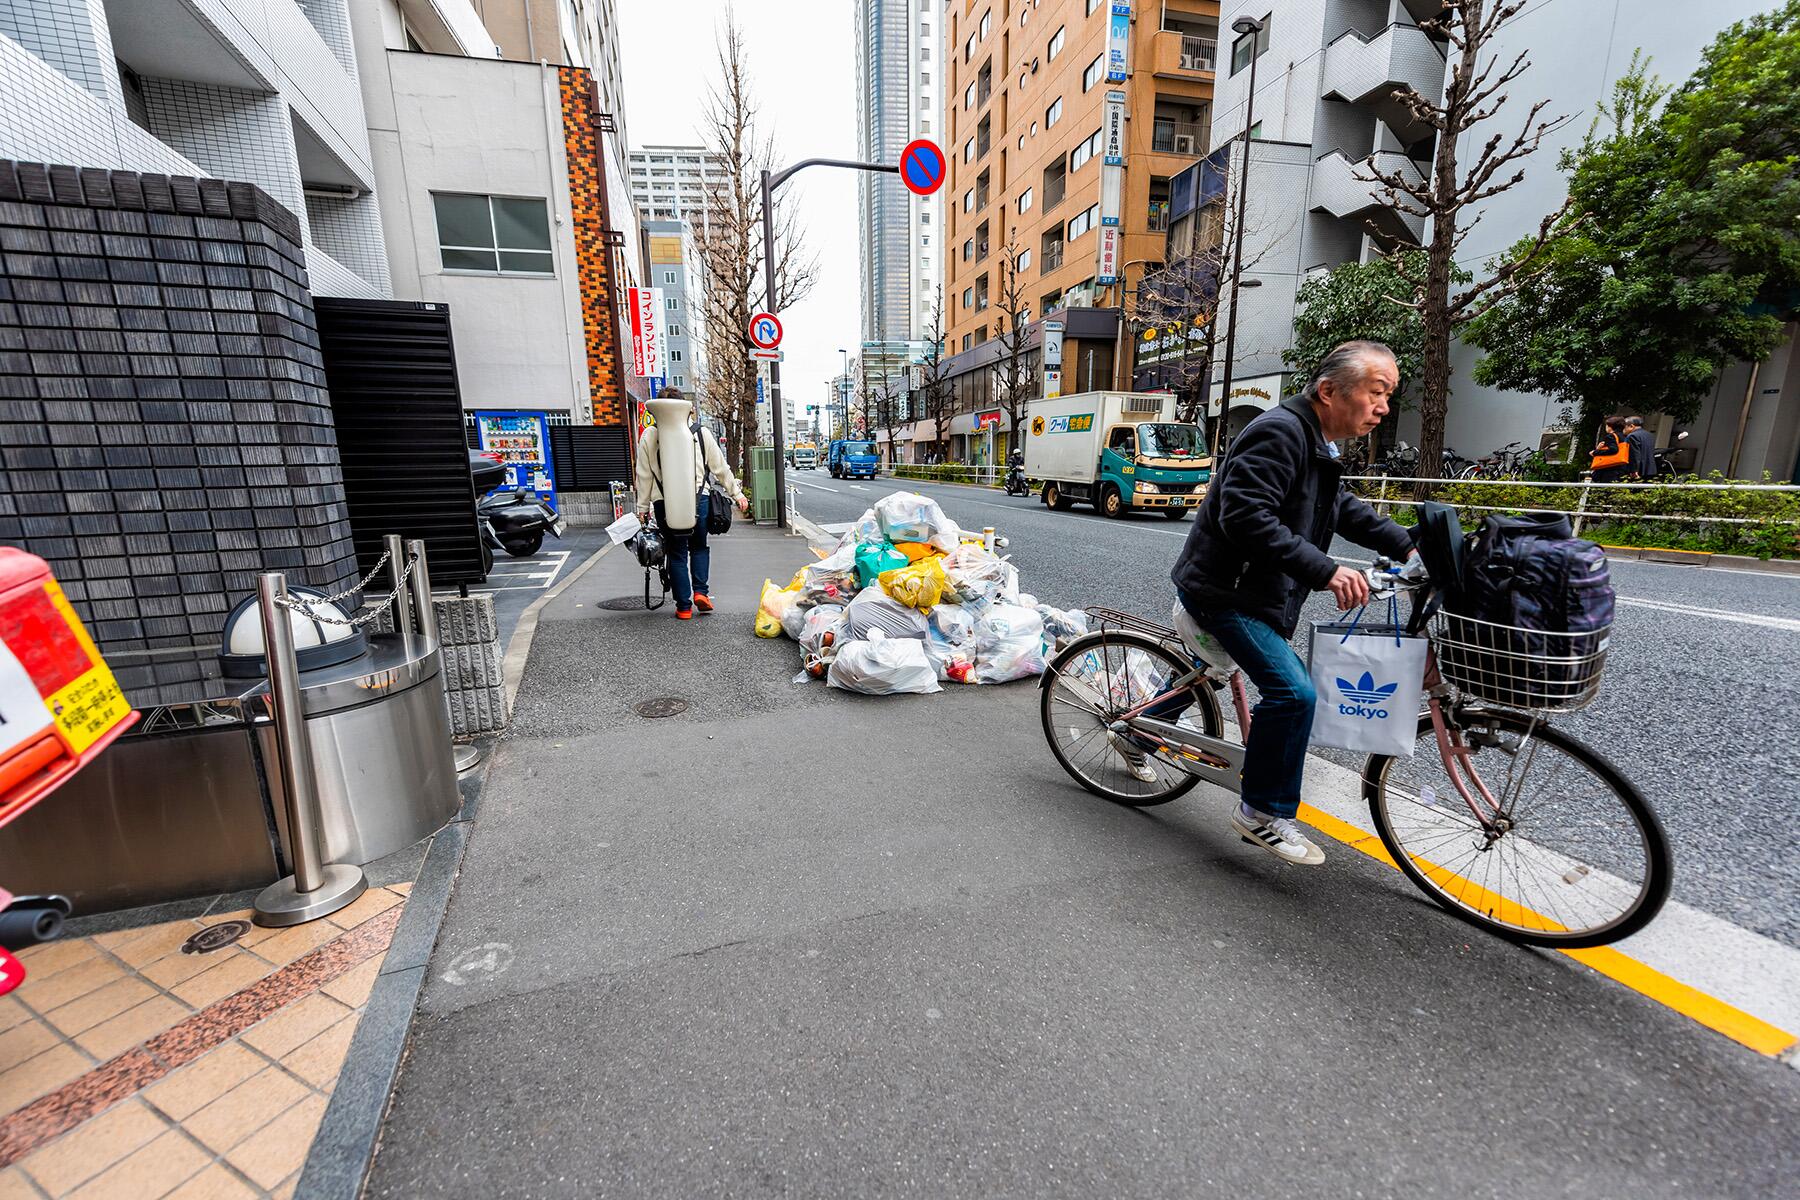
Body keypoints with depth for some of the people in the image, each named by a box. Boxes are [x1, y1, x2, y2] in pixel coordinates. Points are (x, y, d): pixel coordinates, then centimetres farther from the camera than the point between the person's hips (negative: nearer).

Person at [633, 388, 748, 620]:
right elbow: (720, 468, 6)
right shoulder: (700, 432, 2)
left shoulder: (649, 436, 2)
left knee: (677, 554, 9)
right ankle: (701, 592, 5)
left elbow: (644, 475, 3)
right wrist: (736, 494, 15)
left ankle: (684, 606, 11)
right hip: (698, 499, 0)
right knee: (699, 546, 20)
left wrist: (643, 507, 10)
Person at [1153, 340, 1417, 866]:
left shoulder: (1317, 444, 15)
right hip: (1224, 589, -11)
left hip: (1254, 589, 11)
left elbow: (1345, 509, 24)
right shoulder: (1279, 432, -19)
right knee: (1292, 691, -16)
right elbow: (1246, 518, -31)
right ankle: (1264, 813, -1)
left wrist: (1407, 546, 13)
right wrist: (1324, 570, -32)